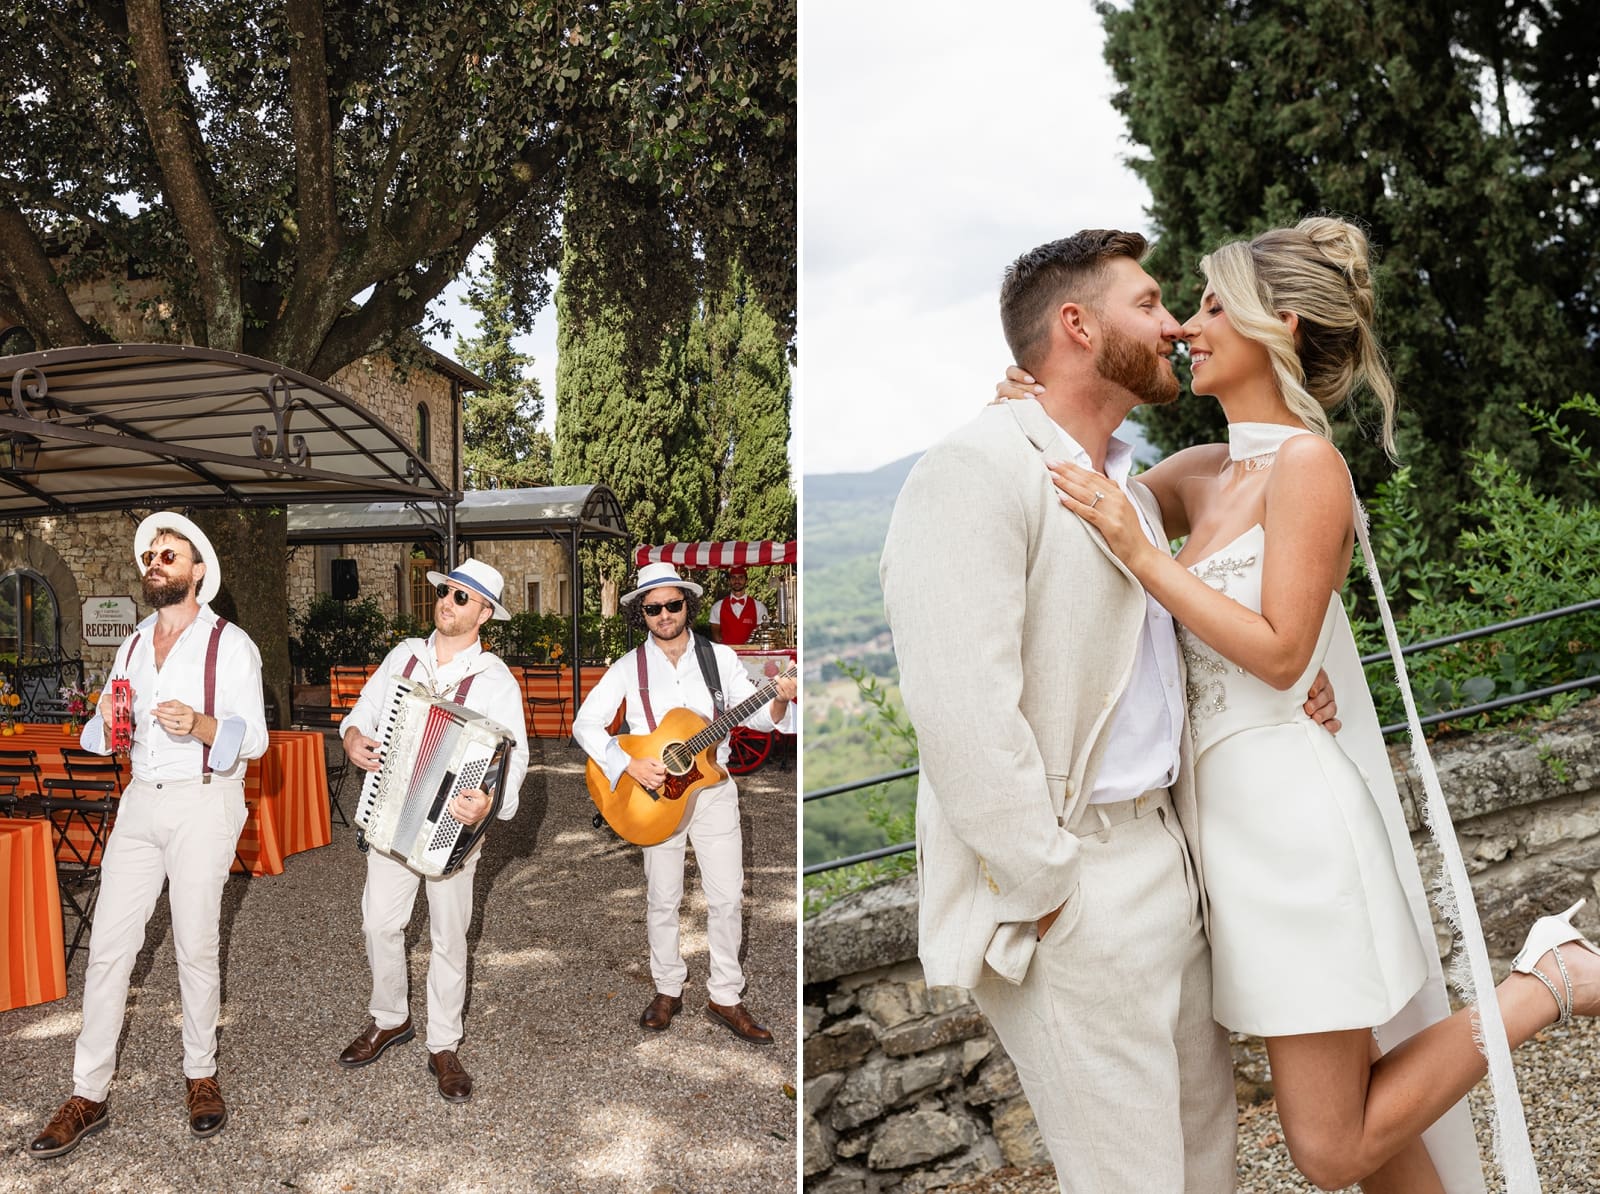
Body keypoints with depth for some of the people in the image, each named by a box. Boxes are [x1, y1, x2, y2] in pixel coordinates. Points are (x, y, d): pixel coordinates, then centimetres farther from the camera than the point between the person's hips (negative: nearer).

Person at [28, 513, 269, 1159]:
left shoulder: (230, 644, -5)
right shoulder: (133, 645, 13)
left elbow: (254, 738, -9)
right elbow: (105, 734, 17)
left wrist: (200, 724, -28)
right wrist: (108, 719, -7)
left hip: (204, 803, -5)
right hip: (140, 801, 5)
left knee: (196, 947, 3)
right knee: (108, 946, 3)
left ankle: (201, 1075, 21)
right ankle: (88, 1094, 13)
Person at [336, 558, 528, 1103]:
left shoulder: (495, 679, -12)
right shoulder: (405, 654, 3)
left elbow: (513, 754, -21)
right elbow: (366, 707, 13)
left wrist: (490, 800, -40)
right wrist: (354, 737, -10)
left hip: (452, 824, -3)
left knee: (449, 935, 7)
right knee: (379, 921, 9)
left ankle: (443, 1046, 23)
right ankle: (389, 1019, 34)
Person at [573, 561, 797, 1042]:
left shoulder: (720, 658, 0)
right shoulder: (629, 667, -3)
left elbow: (753, 715, 1)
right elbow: (585, 723, -6)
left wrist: (779, 701, -22)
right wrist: (629, 764, -19)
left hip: (714, 789, 1)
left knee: (727, 898, 2)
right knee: (662, 900, 8)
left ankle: (725, 998, 16)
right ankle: (668, 990, 27)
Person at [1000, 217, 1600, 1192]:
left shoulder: (1308, 464, -11)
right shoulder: (1201, 472, 9)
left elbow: (1278, 651, -16)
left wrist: (1143, 555, -18)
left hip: (1296, 811, -7)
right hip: (1238, 809, 7)